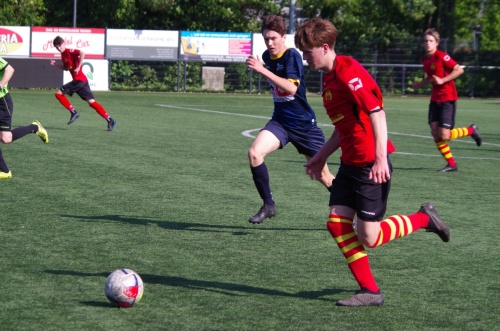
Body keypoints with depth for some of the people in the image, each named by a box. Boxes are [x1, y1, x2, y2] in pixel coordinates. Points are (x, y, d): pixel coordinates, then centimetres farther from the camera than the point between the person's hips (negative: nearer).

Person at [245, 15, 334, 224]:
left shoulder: (292, 56, -17)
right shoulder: (267, 57, 4)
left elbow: (291, 88, -34)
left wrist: (262, 71, -38)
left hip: (304, 123, -5)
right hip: (280, 120, 5)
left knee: (323, 177, 5)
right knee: (254, 153, -22)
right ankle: (268, 205, -9)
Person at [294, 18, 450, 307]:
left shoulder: (348, 72, -17)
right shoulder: (330, 77, 13)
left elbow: (377, 112, -23)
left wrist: (381, 158, -28)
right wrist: (322, 156, 25)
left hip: (371, 165, -10)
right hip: (350, 163, 10)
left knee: (369, 237, -7)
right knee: (337, 222, 0)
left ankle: (424, 219, 15)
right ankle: (370, 292, 6)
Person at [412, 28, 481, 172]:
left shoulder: (442, 56, -15)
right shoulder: (426, 60, 9)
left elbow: (459, 69, -19)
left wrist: (442, 80, -22)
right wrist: (420, 84, 10)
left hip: (448, 99, -8)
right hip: (435, 99, 8)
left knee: (444, 135, -12)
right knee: (435, 132, -2)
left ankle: (471, 130, 15)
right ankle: (451, 164, 9)